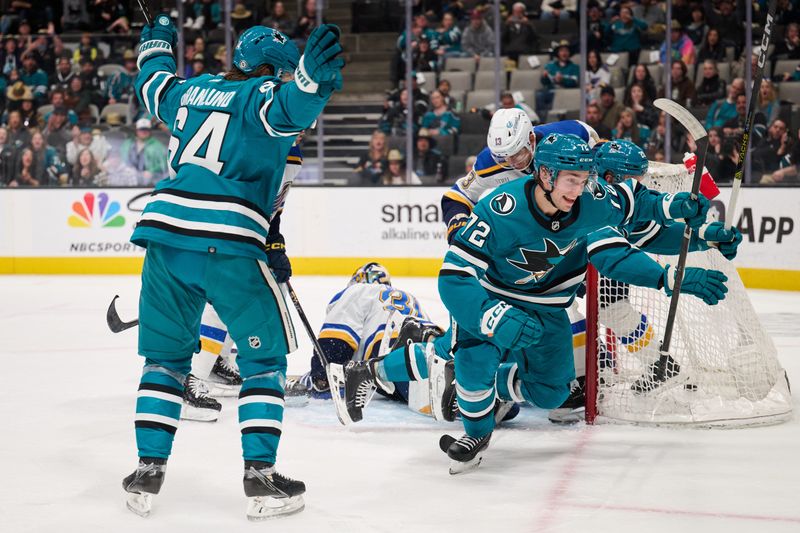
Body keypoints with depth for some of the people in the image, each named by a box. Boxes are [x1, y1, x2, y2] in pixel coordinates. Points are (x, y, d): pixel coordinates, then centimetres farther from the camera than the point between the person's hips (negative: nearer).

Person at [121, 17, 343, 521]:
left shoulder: (192, 90, 19)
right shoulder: (262, 95, 1)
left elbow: (152, 83, 41)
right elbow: (287, 107, -24)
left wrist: (158, 42, 60)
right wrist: (312, 78, -44)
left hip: (165, 232, 6)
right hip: (228, 243, -6)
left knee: (167, 355, 20)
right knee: (265, 354, 9)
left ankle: (148, 471, 16)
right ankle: (260, 476, 3)